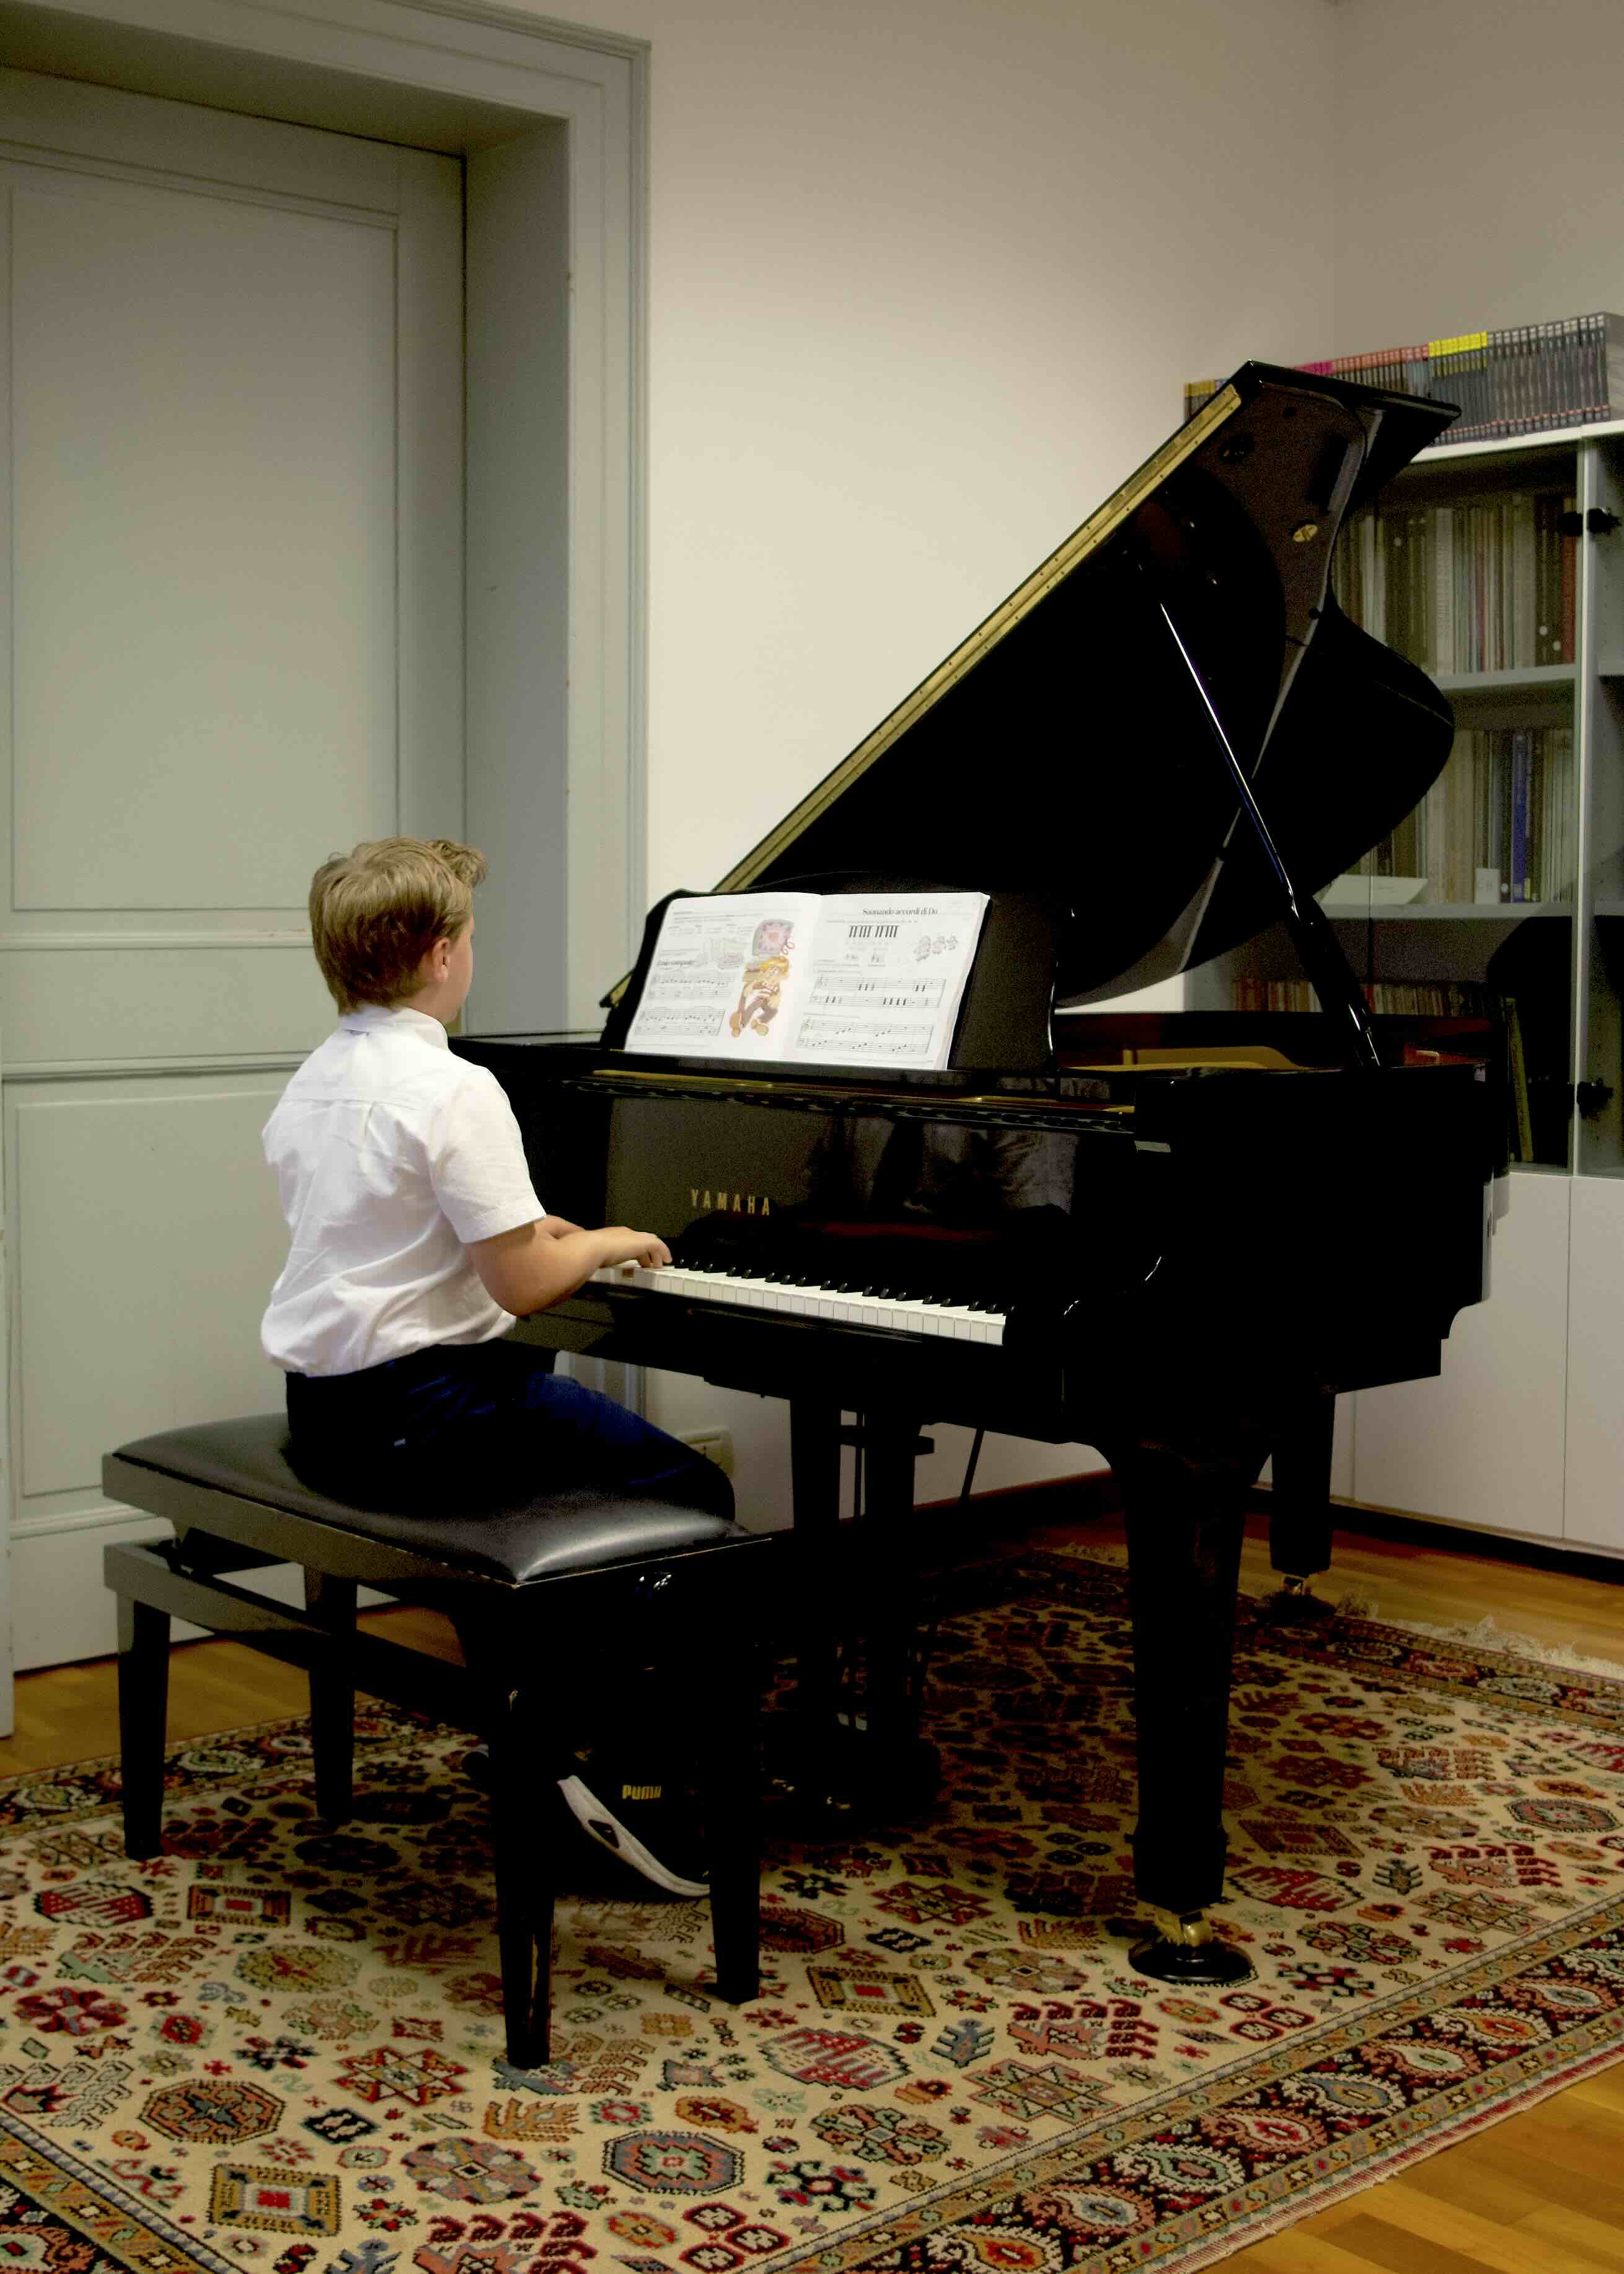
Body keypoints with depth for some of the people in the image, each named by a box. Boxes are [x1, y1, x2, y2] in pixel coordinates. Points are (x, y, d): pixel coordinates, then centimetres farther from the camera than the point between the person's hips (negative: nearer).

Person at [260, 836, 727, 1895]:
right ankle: (635, 1777, -5)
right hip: (418, 1409, -9)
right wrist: (604, 1245, 0)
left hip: (324, 1407, 9)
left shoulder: (311, 1085, 10)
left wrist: (531, 1235, 22)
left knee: (535, 1396, 34)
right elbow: (522, 1284, -20)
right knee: (695, 1497, -2)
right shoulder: (455, 1091, -17)